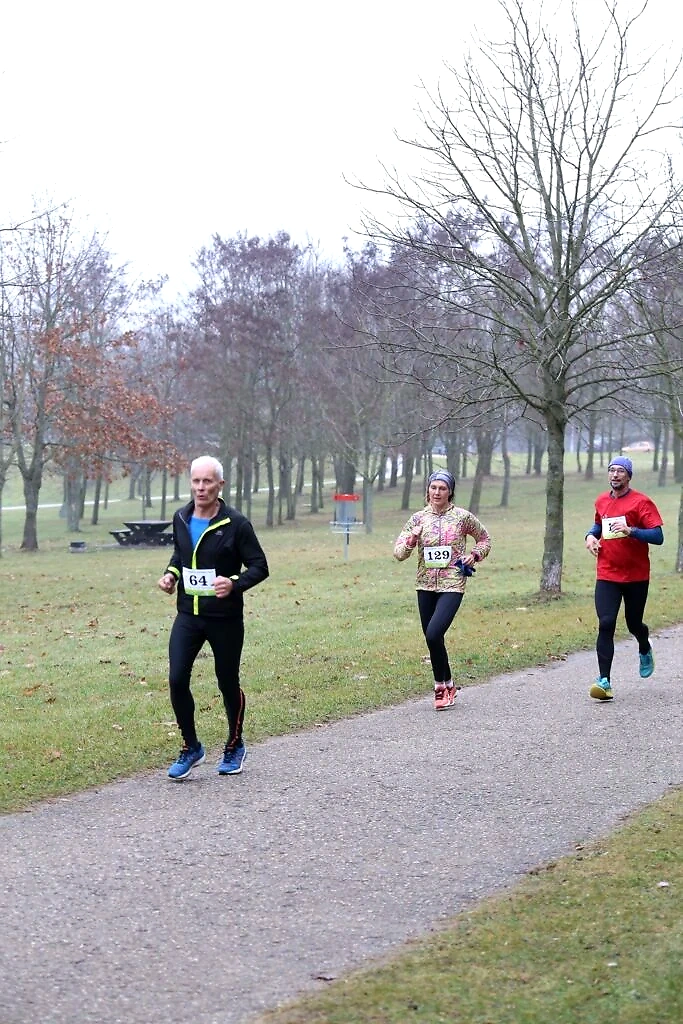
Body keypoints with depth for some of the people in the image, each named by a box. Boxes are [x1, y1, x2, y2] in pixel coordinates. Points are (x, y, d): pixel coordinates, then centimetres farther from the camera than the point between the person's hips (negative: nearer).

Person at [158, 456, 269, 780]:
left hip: (225, 619, -4)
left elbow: (259, 566, -8)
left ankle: (234, 747, 31)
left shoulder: (236, 523, -12)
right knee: (177, 680, -8)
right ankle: (190, 748, 11)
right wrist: (171, 573, 2)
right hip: (188, 616, 4)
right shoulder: (181, 519, 3)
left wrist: (234, 583, -26)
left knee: (228, 683, 9)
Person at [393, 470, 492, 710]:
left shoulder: (462, 517, -1)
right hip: (426, 585, 4)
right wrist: (412, 539, -17)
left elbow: (484, 539, 16)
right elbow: (399, 553, 1)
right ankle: (446, 686, 26)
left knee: (433, 634, -20)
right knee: (432, 639, 9)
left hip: (452, 585, -4)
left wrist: (474, 555, -1)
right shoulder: (418, 518, 3)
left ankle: (442, 685, -2)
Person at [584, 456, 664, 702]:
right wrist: (591, 535, 6)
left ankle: (645, 650, 48)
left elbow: (658, 536, -14)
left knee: (634, 624, 12)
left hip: (636, 576, -3)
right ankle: (605, 681, -14)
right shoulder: (601, 501, 8)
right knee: (605, 625, -11)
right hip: (607, 575, 3)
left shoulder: (641, 502, -9)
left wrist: (630, 530, -28)